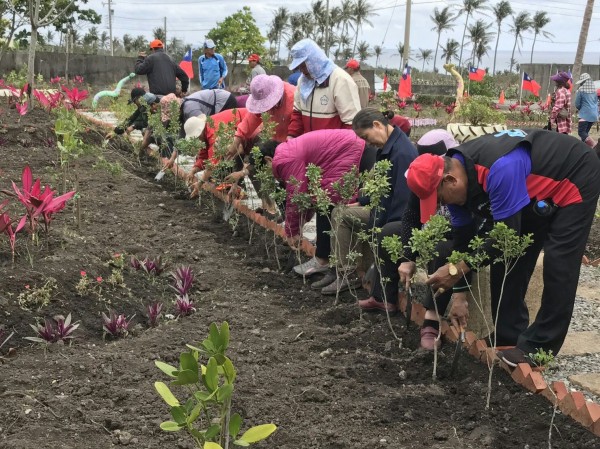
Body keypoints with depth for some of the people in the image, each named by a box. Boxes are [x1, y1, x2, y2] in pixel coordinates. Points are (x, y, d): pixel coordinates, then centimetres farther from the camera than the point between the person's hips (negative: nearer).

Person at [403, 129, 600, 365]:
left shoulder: (500, 169, -42)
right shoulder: (455, 179, -14)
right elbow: (462, 237, -5)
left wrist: (459, 268, -32)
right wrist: (459, 293, -3)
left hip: (576, 179, -8)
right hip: (537, 190, 8)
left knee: (557, 265, -13)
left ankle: (539, 347, -4)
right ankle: (508, 337, 14)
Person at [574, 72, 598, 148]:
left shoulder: (581, 90, -9)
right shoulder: (594, 90, 9)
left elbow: (577, 104, -2)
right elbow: (596, 102, 16)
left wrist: (579, 109, 18)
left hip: (585, 114, -7)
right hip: (594, 114, 7)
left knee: (581, 132, -8)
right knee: (586, 132, 16)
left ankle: (595, 145, -23)